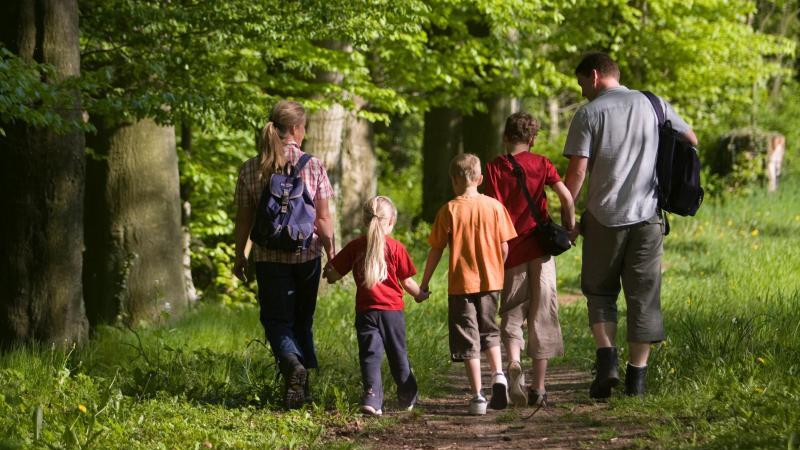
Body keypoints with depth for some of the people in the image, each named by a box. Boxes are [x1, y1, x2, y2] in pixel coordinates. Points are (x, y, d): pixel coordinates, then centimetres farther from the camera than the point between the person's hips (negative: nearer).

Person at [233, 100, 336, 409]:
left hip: (268, 255, 0)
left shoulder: (250, 169, -3)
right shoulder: (313, 166, -6)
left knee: (276, 319, 4)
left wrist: (240, 257, 12)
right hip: (306, 253, 0)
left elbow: (244, 220, 1)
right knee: (302, 320, 15)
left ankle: (292, 361, -26)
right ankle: (301, 390, 15)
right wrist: (331, 256, 5)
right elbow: (324, 218, -4)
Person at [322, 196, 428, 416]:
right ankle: (407, 398, 26)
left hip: (366, 311, 0)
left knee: (370, 355, -3)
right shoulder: (395, 247, -4)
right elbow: (407, 282, 0)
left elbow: (333, 274, 5)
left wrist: (327, 273, 29)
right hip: (392, 310, 0)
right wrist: (420, 294, 19)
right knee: (398, 354, 14)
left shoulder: (355, 246, 0)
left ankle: (372, 397, -21)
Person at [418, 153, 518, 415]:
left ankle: (477, 397, -1)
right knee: (489, 332, 22)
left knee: (468, 341, 3)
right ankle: (498, 374, 0)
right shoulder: (494, 206, -2)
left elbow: (436, 250, -4)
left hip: (461, 284, -3)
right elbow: (504, 247, 0)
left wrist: (424, 283, 5)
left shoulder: (449, 210, -7)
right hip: (490, 281, 3)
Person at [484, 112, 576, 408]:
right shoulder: (541, 164, 3)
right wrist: (569, 228, 6)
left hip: (511, 252, 0)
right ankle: (538, 388, 7)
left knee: (511, 316, 8)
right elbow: (566, 196, -8)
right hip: (540, 248, 1)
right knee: (541, 316, 7)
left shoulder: (495, 168, 1)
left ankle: (514, 364, -21)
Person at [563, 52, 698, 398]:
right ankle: (636, 377, 7)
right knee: (643, 296, 7)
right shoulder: (653, 105, 7)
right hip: (647, 214, 2)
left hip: (604, 217, -2)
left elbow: (577, 170, -10)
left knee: (599, 291, 13)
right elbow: (691, 140, 16)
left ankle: (607, 360, -6)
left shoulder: (589, 113, -3)